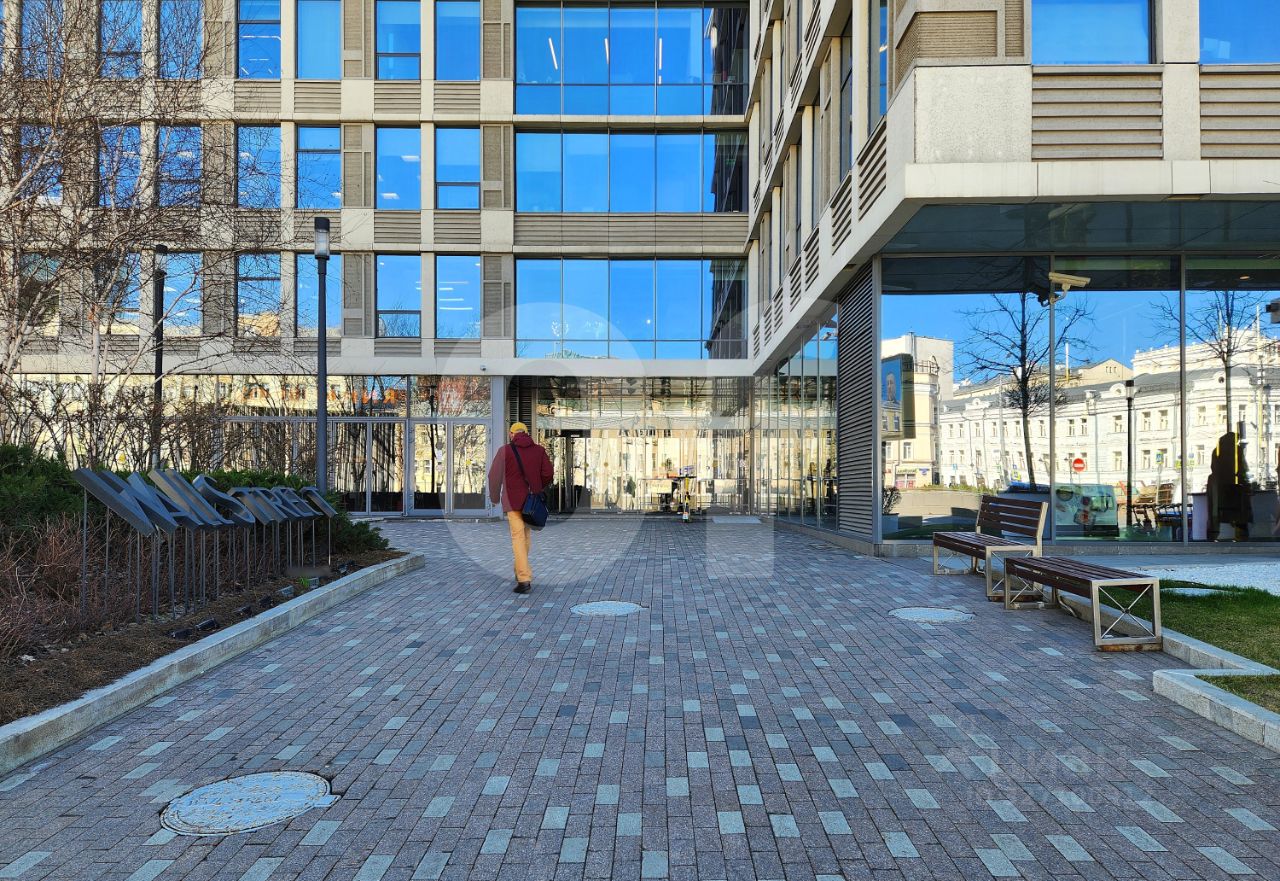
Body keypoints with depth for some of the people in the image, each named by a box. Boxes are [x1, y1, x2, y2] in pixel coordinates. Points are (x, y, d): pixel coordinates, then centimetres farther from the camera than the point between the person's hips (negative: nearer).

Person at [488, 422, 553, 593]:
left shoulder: (505, 450, 0)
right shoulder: (539, 450, 6)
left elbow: (494, 475, 1)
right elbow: (548, 474, -1)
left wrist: (494, 497, 17)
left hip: (513, 501, -3)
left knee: (518, 537, -6)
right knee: (525, 535, 19)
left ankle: (524, 579, -15)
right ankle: (520, 572, 30)